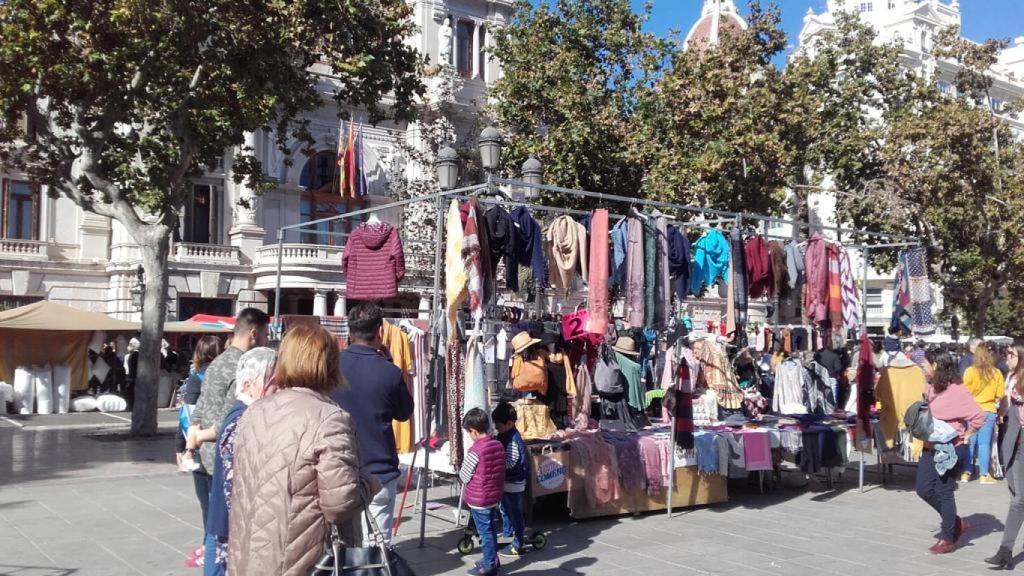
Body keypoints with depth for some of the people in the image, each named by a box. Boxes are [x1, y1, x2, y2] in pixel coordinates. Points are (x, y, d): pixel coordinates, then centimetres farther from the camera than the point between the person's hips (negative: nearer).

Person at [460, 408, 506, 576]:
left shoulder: (475, 451, -21)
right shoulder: (498, 445, -1)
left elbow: (464, 477, -12)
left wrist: (461, 472, 9)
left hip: (479, 499, -7)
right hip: (494, 496, 7)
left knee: (485, 532, 3)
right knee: (490, 529, 19)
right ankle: (492, 560, 30)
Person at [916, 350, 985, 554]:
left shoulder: (956, 391, -17)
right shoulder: (930, 388, 7)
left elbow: (979, 417, -19)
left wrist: (965, 436, -12)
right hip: (930, 447, 8)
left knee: (944, 492, -1)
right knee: (924, 489, 8)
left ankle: (947, 539, 12)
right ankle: (956, 523, 26)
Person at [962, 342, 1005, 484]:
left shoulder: (970, 371, -11)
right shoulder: (997, 373, -5)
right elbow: (1000, 395, 0)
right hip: (989, 411, 1)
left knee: (969, 443, 7)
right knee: (984, 443, 5)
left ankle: (966, 473, 10)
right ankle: (984, 475, 7)